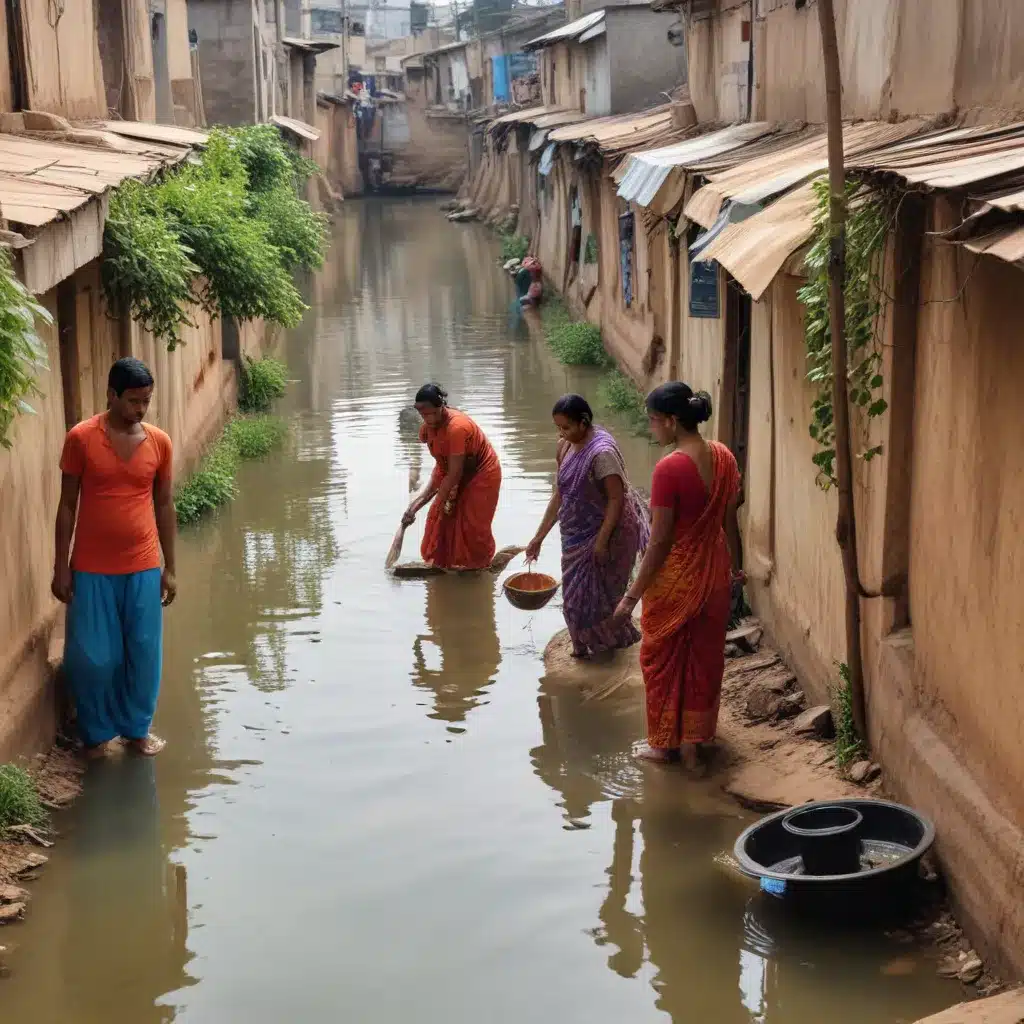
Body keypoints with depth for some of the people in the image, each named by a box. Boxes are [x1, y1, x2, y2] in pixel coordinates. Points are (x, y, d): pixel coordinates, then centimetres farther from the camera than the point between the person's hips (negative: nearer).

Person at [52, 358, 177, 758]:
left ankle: (136, 727, 29)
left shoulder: (159, 442, 0)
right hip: (92, 570, -2)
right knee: (91, 657, 4)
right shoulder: (81, 438, -8)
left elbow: (164, 505, 7)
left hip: (144, 568, 2)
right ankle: (97, 733, 24)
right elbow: (67, 505, -3)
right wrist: (61, 566, -3)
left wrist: (169, 567, 8)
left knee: (143, 653, 10)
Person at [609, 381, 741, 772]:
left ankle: (664, 743, 27)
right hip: (713, 573, 7)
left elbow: (659, 541, -21)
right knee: (703, 657, 19)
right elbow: (728, 521, 7)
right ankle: (693, 742, 31)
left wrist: (632, 595, -13)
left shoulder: (670, 468, -25)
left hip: (676, 579, -7)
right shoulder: (724, 457, -4)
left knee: (664, 658, 14)